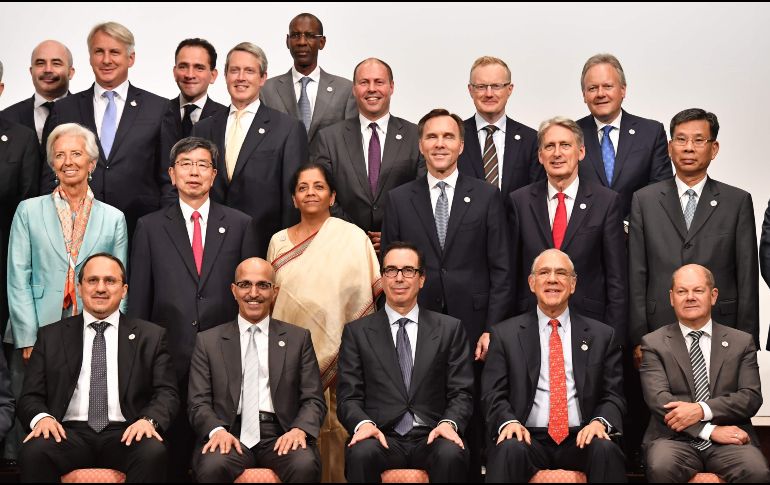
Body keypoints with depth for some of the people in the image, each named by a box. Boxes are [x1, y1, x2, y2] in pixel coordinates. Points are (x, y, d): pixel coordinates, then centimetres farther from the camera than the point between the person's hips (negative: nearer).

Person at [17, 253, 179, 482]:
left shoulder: (151, 337, 14)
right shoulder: (51, 336, 16)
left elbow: (167, 394, 7)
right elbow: (30, 396, 12)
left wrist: (149, 420, -16)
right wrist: (41, 417, -12)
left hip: (126, 435, 0)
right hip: (69, 433, 0)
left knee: (153, 452, -34)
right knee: (33, 452, -32)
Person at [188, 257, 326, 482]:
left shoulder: (298, 338, 15)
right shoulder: (208, 341, 14)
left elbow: (313, 400, 9)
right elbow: (199, 403, 7)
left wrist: (299, 429, -13)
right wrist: (217, 430, -15)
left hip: (280, 437, 1)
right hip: (230, 434, 0)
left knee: (306, 466, -32)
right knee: (212, 466, -34)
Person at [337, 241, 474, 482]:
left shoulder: (450, 329, 14)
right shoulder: (357, 332, 13)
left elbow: (461, 392, 9)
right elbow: (349, 397, 7)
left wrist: (449, 423, -13)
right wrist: (363, 423, -14)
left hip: (431, 436, 1)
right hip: (382, 436, 0)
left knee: (452, 454, -34)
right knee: (361, 453, -35)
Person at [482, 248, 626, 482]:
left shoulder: (602, 335, 13)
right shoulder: (505, 334, 10)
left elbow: (613, 396, 11)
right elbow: (493, 394, 6)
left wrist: (600, 421, -11)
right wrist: (508, 421, -15)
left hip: (581, 439, 2)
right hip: (528, 438, -1)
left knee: (607, 451, -31)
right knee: (509, 450, -35)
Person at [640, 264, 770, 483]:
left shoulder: (742, 342, 14)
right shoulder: (654, 343, 9)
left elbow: (751, 397, 3)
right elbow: (658, 399, -4)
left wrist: (702, 410, -14)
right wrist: (710, 430, -14)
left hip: (730, 439, 1)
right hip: (675, 438, -1)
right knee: (661, 468, -35)